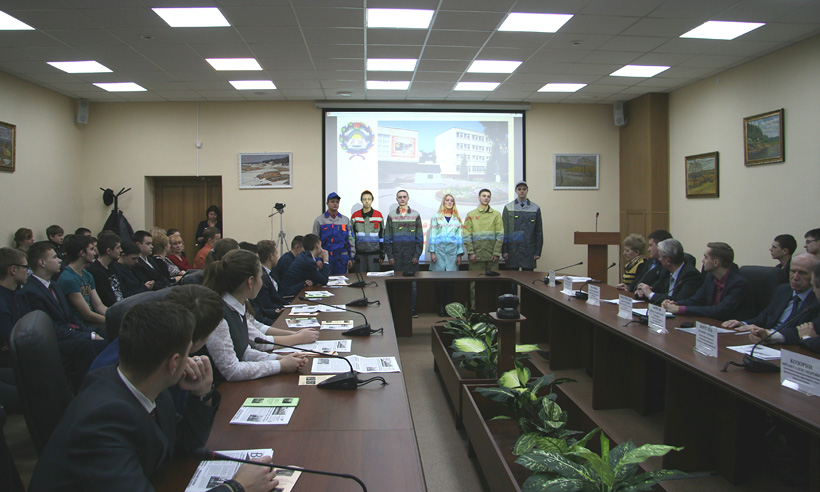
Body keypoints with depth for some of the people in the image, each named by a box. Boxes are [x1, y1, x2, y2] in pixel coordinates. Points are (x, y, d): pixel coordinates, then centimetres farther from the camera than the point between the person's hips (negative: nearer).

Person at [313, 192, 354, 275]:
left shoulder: (345, 220, 10)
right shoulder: (319, 220, 4)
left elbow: (351, 239, 11)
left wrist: (351, 258, 5)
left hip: (342, 258, 2)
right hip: (325, 257, -2)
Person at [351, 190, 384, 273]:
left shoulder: (379, 215, 5)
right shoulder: (355, 216, 6)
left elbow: (382, 235, 8)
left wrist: (382, 254, 5)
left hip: (374, 253, 0)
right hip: (359, 253, 1)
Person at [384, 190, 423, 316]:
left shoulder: (415, 215, 6)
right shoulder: (391, 216, 8)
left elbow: (420, 237, 5)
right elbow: (387, 238, 7)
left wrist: (417, 254, -4)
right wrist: (389, 255, -1)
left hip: (411, 255, 0)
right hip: (396, 255, 1)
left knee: (413, 282, 0)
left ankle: (413, 309, 7)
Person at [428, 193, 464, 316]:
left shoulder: (457, 219, 16)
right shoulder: (436, 217, 10)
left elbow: (459, 237, 14)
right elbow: (432, 235, 6)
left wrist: (459, 255, 8)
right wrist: (432, 252, -3)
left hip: (452, 251, 2)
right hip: (439, 249, -2)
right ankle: (441, 307, 0)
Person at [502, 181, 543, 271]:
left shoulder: (535, 208, 6)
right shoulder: (508, 208, 5)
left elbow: (539, 232, 7)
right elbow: (504, 231, 3)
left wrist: (538, 251, 1)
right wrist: (504, 250, -3)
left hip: (529, 250, 1)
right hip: (512, 250, 0)